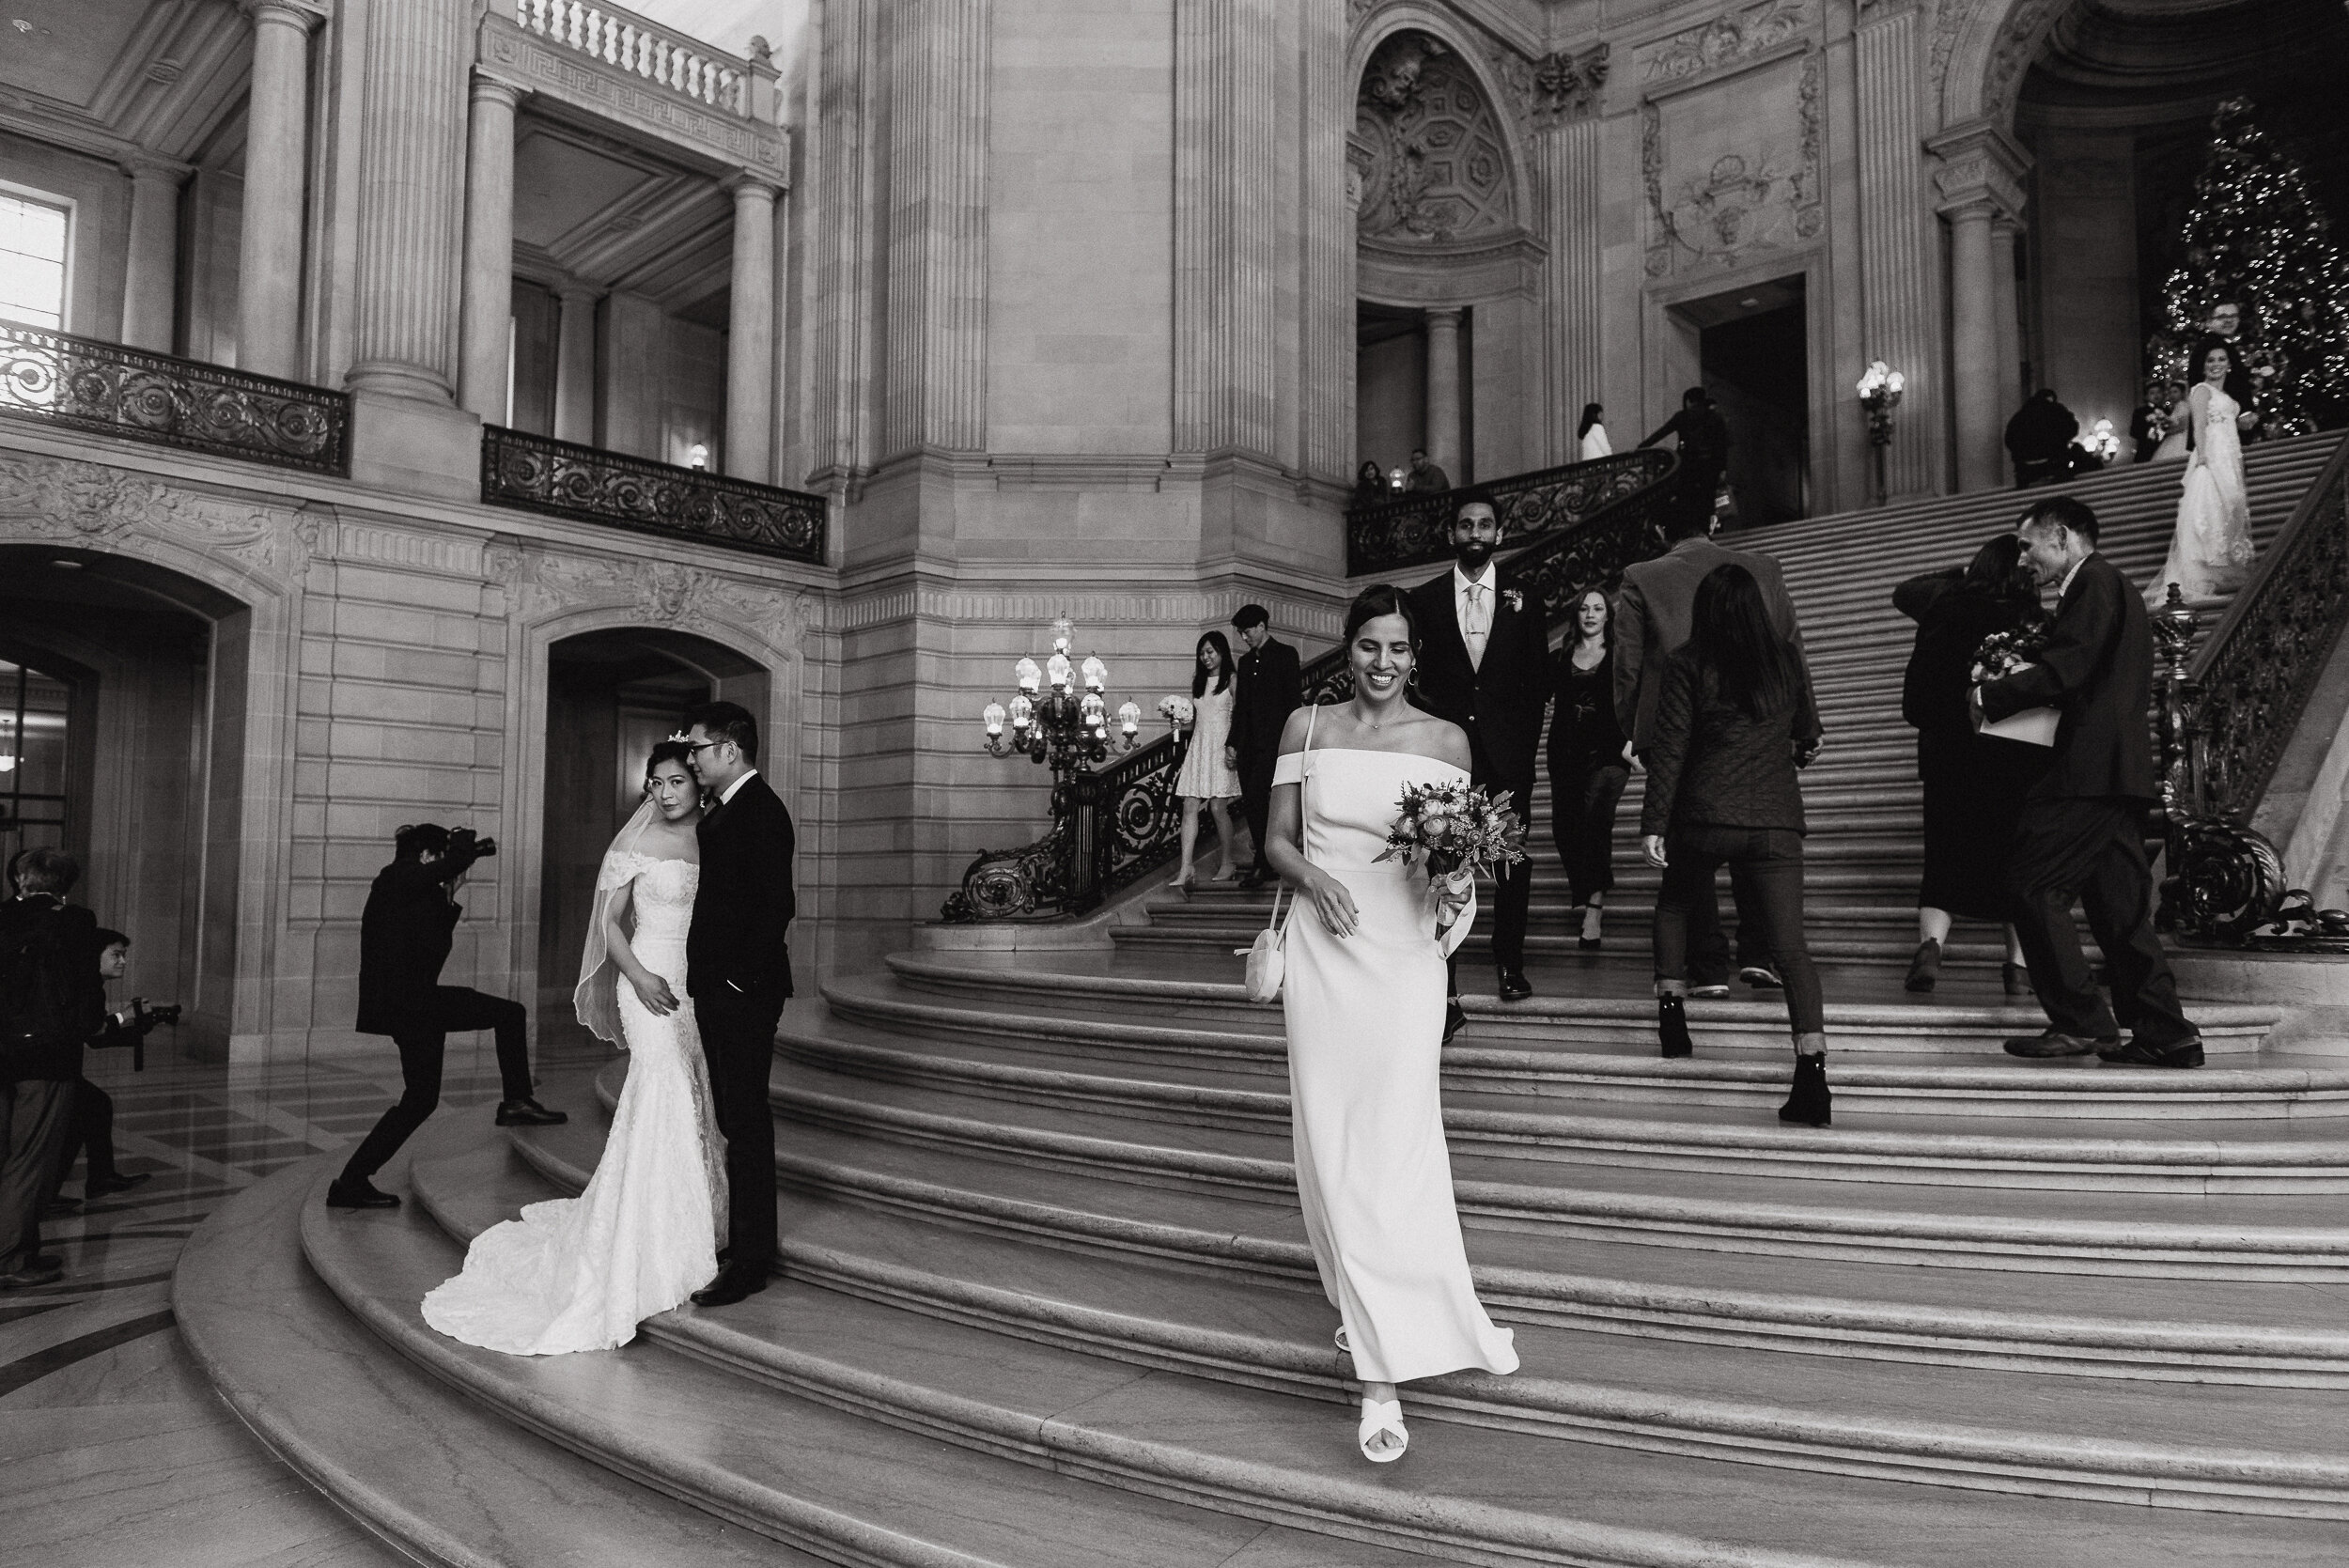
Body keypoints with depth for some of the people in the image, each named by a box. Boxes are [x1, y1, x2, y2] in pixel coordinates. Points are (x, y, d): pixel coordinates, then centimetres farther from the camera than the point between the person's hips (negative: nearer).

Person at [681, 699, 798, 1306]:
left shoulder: (760, 811, -15)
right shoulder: (719, 814, 15)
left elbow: (776, 904, -22)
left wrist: (742, 978, -19)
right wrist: (706, 977, 12)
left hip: (743, 990, -10)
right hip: (717, 989, 10)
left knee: (746, 1119, -3)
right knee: (736, 1116, 15)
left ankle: (751, 1262, 5)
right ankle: (745, 1239, 26)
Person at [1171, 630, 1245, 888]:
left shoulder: (1232, 680, -2)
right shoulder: (1198, 682, 17)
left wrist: (1233, 746, -18)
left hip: (1222, 748, -6)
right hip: (1198, 747, 6)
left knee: (1218, 807, -5)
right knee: (1190, 807, -4)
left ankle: (1227, 864, 10)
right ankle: (1186, 869, -7)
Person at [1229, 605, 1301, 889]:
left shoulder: (1285, 654, 0)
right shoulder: (1246, 661, 19)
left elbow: (1293, 699, -6)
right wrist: (1234, 743, 15)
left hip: (1272, 741, -7)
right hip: (1248, 743, 7)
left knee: (1256, 799, -15)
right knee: (1250, 804, 4)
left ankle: (1262, 864, -9)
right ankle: (1264, 861, 11)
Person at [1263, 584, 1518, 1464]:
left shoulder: (1446, 741, 4)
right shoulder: (1306, 728, 6)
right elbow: (1277, 840, 7)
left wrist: (1457, 882, -12)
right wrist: (1313, 879, -13)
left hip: (1402, 957, -2)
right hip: (1323, 952, 2)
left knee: (1396, 1144, -6)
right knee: (1331, 1141, 6)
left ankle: (1384, 1368, 2)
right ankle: (1367, 1310, 27)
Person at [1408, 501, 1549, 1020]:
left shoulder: (1524, 597, 9)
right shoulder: (1424, 599, 7)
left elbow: (1538, 679, 9)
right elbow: (1412, 674, 7)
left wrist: (1525, 745, 3)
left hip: (1507, 752, 2)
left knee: (1514, 866, 9)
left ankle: (1510, 965, 29)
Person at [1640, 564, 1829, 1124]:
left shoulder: (1687, 665, -2)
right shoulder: (1787, 658, 7)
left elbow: (1670, 748, -5)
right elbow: (1806, 731, 21)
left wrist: (1653, 822, -3)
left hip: (1706, 817, -1)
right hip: (1778, 818, 2)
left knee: (1673, 905, 26)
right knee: (1790, 946, -2)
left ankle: (1672, 1010, 18)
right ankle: (1812, 1074, -12)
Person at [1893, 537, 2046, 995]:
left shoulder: (1946, 601, -1)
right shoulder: (2036, 623, -5)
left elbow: (1903, 592, 20)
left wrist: (1958, 573, 24)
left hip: (1946, 751, 1)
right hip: (2016, 757, -1)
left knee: (1944, 859, 6)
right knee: (2016, 860, 10)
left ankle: (1930, 942, -15)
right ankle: (2019, 963, 7)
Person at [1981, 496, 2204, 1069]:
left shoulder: (2093, 582, -7)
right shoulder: (2111, 586, 25)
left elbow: (2063, 672, -17)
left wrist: (1988, 695, -7)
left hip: (2091, 767, -10)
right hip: (2119, 769, 10)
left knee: (2032, 883, -8)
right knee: (2118, 903, 10)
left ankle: (2080, 1023, -6)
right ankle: (2166, 1034, 11)